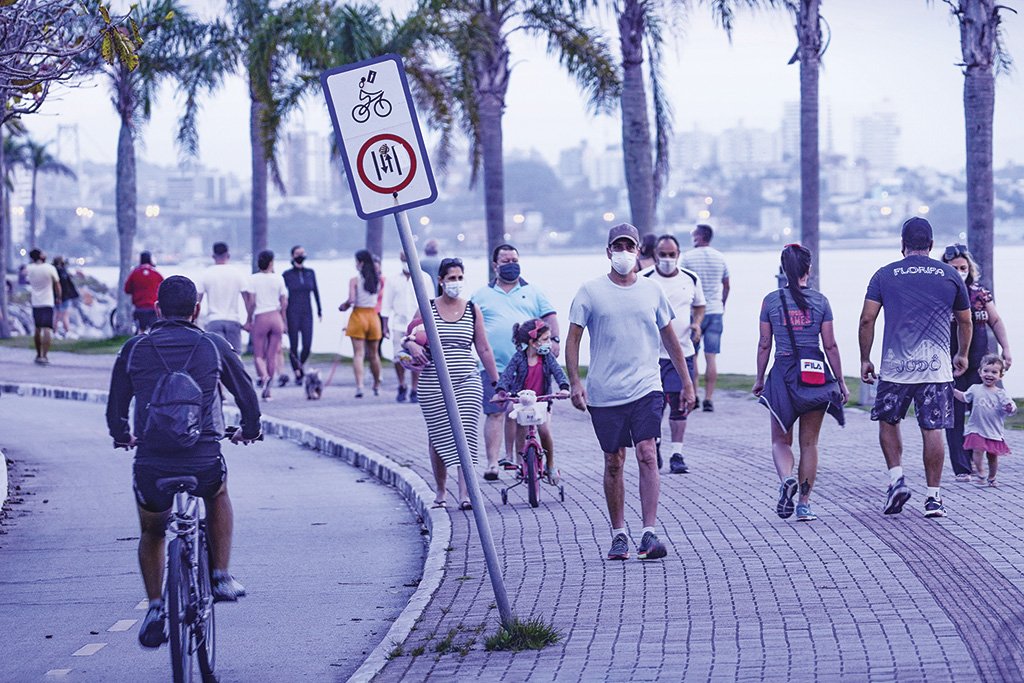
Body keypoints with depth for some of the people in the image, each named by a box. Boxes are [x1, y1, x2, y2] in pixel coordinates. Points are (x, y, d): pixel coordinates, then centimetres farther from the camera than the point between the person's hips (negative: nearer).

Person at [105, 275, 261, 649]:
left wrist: (122, 437, 38)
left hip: (151, 469, 0)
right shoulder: (215, 347, 5)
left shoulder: (134, 350, 6)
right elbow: (247, 396, 16)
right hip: (204, 466, 0)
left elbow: (115, 408, 16)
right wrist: (249, 430, 37)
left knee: (151, 534, 28)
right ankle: (221, 577, 25)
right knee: (218, 496, 35)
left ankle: (155, 607, 15)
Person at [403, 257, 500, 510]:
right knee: (438, 437, 5)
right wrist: (411, 345, -18)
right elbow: (408, 338, 6)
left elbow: (484, 349, 11)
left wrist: (496, 382, 10)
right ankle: (440, 490, 20)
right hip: (433, 384, 0)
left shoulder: (472, 310, 7)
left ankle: (465, 493, -15)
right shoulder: (427, 309, 4)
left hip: (467, 383, 0)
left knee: (465, 436, -11)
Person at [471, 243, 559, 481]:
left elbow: (549, 317, 9)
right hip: (494, 366, -1)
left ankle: (512, 457, 18)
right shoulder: (481, 295, 12)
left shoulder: (532, 292, 14)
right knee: (495, 413, -9)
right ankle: (492, 463, -11)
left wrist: (553, 340, -7)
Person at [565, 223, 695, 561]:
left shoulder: (652, 291, 9)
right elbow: (572, 338, 2)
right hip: (604, 393, -1)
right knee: (613, 462, 6)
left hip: (645, 388, 1)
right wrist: (575, 381, -9)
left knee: (647, 455, -12)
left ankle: (649, 534, -14)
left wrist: (686, 382, 17)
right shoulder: (590, 291, 2)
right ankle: (619, 535, 16)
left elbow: (670, 338, 17)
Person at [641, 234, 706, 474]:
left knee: (679, 404, -1)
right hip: (652, 352, -2)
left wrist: (697, 323, 2)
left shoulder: (691, 280, 7)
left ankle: (677, 454, 5)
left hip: (682, 352, 2)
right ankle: (655, 442, 27)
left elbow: (699, 306, 21)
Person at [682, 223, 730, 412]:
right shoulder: (720, 258, 6)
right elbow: (726, 286, 13)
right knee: (711, 357, 1)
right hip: (715, 311, 3)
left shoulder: (688, 257, -5)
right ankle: (708, 398, -2)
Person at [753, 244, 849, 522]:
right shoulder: (820, 301, -1)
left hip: (783, 372, 0)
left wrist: (759, 379, 13)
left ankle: (786, 479, -18)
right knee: (809, 443, 9)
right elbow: (830, 346, 0)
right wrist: (841, 382, 7)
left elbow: (764, 345, 2)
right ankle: (804, 504, 8)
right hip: (816, 373, 0)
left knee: (780, 439, 11)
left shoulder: (771, 300, -1)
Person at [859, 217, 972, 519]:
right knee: (932, 429, 2)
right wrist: (962, 355, 31)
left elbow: (867, 319, -1)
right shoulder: (949, 275, 6)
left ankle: (896, 479, 2)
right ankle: (934, 497, 3)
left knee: (888, 422, 17)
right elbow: (965, 321, 16)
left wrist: (865, 359, 9)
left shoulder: (885, 275, 4)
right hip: (936, 367, 0)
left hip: (895, 367, 0)